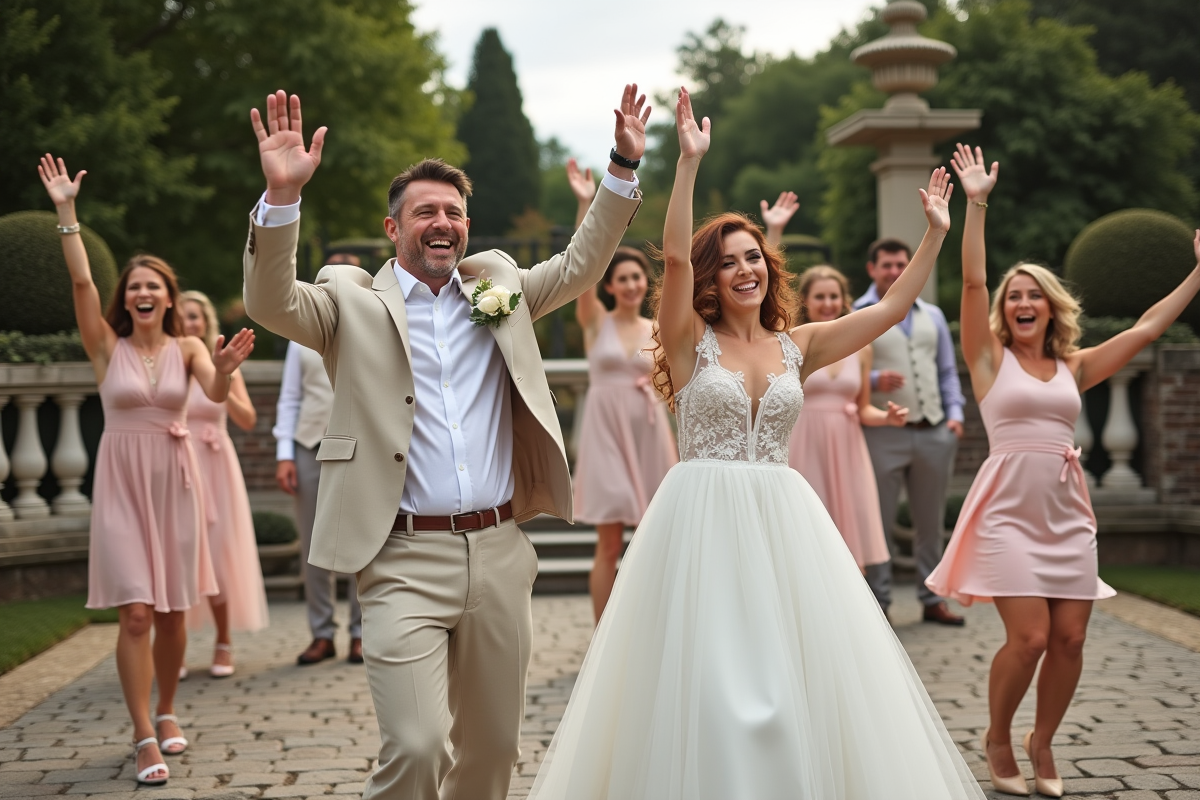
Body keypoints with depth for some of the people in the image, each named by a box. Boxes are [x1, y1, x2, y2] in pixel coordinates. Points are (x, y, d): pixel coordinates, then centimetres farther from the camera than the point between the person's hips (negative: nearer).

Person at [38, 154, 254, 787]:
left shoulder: (186, 348, 2)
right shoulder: (108, 346, 1)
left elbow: (216, 393, -17)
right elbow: (80, 281, -10)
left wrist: (226, 369, -40)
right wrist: (65, 213, -16)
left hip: (174, 481, 1)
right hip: (122, 484, -1)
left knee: (171, 611, 9)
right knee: (135, 612, -9)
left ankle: (166, 712, 29)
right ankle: (144, 737, -5)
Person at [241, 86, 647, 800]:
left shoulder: (499, 288, 14)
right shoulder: (353, 301, 1)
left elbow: (579, 267, 14)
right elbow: (272, 303, -13)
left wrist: (624, 167, 4)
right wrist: (282, 195, -28)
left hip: (500, 554, 5)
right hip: (405, 562, -4)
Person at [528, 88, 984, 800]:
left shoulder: (797, 347, 10)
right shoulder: (692, 341, 0)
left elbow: (892, 308, 10)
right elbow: (675, 256, -15)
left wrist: (935, 235, 5)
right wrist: (689, 161, -22)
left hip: (782, 521, 3)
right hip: (701, 520, -3)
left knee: (793, 680, 3)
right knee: (706, 682, -2)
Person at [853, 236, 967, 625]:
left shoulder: (932, 315, 18)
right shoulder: (857, 316, 2)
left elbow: (947, 370, 19)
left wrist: (954, 413, 6)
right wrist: (874, 381, -21)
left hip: (934, 433, 5)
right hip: (884, 435, -4)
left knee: (931, 522, 9)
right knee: (879, 523, -2)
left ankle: (932, 599, 18)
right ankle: (878, 603, 5)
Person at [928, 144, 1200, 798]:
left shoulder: (1074, 367, 12)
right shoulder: (989, 358, 2)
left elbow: (1146, 329, 13)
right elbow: (972, 282, -8)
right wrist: (976, 205, -15)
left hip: (1066, 510, 4)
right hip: (1008, 507, -4)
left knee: (1069, 639, 1)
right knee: (1029, 636, -12)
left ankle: (1041, 743, 23)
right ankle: (997, 738, 13)